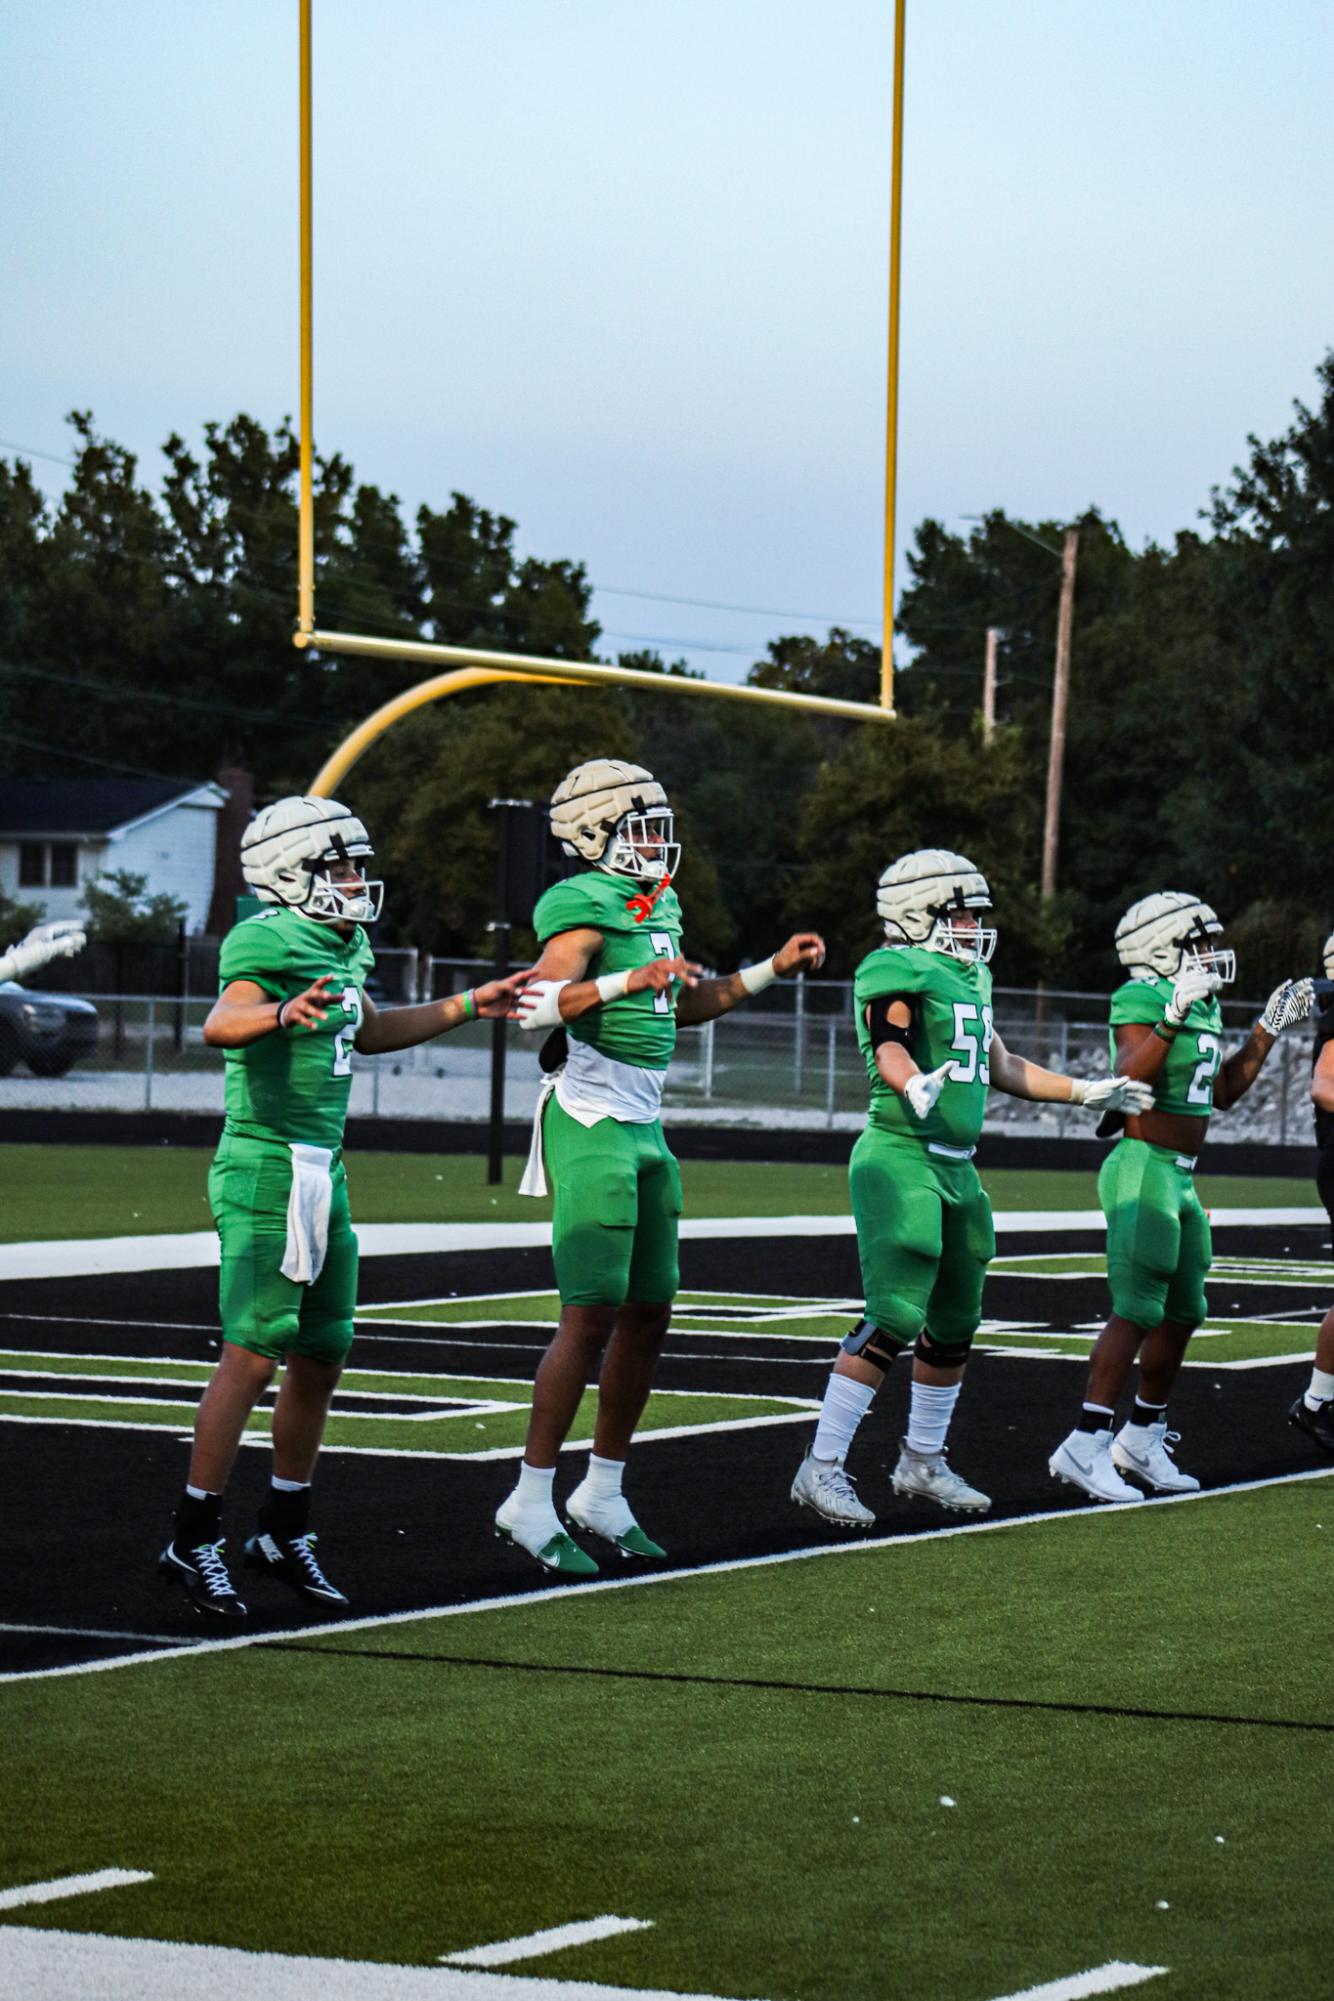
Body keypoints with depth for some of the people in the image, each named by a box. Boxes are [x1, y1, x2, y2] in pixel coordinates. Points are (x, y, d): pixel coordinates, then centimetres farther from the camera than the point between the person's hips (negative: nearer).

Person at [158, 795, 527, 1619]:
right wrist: (284, 1012, -52)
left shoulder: (343, 948, 13)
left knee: (323, 1354, 12)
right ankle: (194, 1543, -7)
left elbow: (370, 1030, 32)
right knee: (255, 1352, -12)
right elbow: (220, 1026, -32)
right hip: (265, 1171, -9)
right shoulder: (269, 943, -14)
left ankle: (285, 1534, 24)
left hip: (324, 1176, 9)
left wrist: (469, 1007, 36)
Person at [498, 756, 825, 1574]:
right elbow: (545, 1001, -28)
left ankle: (602, 1492, 21)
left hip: (644, 1132, 9)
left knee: (649, 1316, 11)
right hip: (591, 1129, -9)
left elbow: (681, 1008, 29)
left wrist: (774, 969, 27)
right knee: (592, 1318, -10)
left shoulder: (658, 906, 14)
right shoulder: (587, 907, -13)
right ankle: (531, 1501, -4)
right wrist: (631, 979, -40)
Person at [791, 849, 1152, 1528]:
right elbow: (890, 1048, -25)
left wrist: (1086, 1092, 32)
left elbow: (1000, 1066, 27)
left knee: (955, 1323, 14)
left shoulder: (969, 975, 18)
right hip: (901, 1158, -9)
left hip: (956, 1167, 9)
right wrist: (914, 1085, -47)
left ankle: (922, 1462, 28)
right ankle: (822, 1468, -12)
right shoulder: (896, 970, -9)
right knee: (894, 1318, -15)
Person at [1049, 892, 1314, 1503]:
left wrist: (1270, 1027, 20)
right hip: (1143, 1171, -9)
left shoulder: (1203, 1006, 14)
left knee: (1183, 1311, 13)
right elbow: (1129, 1079, -27)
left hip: (1179, 1178, 9)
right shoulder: (1143, 999, -13)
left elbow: (1222, 1092, 22)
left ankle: (1141, 1439, 24)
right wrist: (1175, 1013, -34)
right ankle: (1085, 1447, -13)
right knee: (1137, 1312, -13)